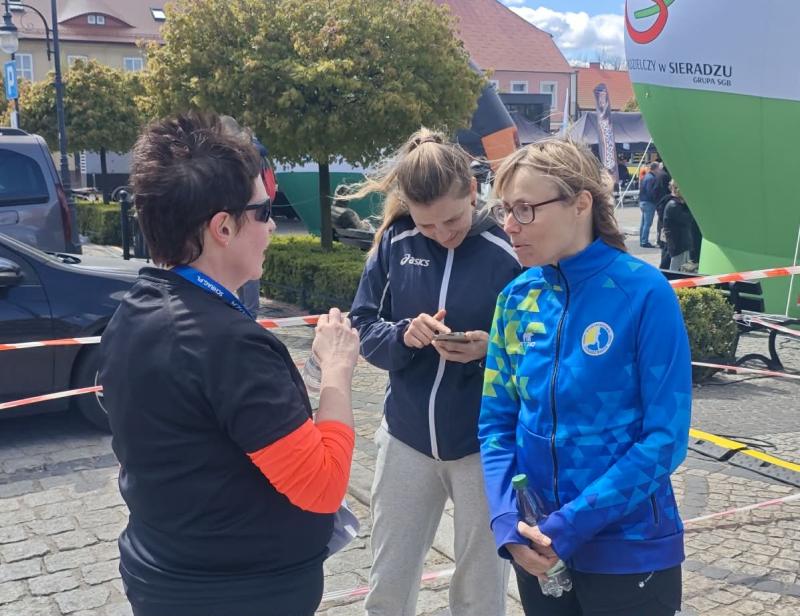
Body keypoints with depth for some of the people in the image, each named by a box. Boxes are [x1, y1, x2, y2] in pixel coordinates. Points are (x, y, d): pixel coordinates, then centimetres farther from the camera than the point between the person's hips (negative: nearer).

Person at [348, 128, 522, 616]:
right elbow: (363, 327, -1)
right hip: (407, 438, 3)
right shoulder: (395, 242, -4)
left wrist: (492, 349, -27)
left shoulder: (509, 251, -14)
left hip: (486, 445, -3)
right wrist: (403, 336, -20)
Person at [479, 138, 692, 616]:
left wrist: (572, 523, -18)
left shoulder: (645, 293, -15)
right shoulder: (517, 298, -1)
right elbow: (497, 421, 3)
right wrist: (507, 520, -11)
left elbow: (665, 436, -15)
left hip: (629, 549, -4)